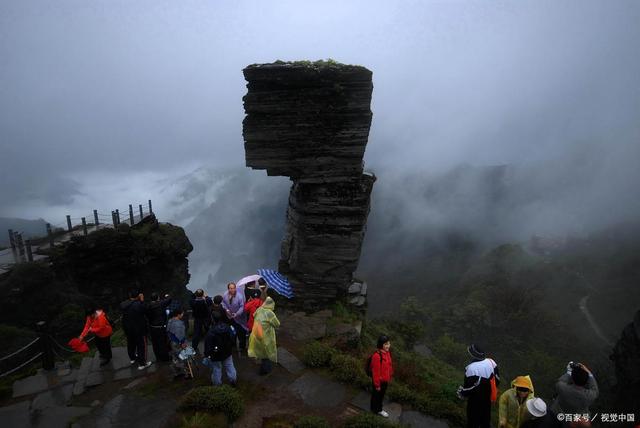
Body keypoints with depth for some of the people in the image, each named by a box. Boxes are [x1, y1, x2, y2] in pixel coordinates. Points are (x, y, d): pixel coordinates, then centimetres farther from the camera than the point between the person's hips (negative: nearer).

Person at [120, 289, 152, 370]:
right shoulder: (139, 304, -29)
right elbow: (145, 311, -14)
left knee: (131, 344, 26)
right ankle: (142, 364, 14)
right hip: (139, 329, -6)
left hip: (127, 328, 7)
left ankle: (132, 358, 46)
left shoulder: (123, 304, -9)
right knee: (141, 345, 7)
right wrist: (142, 301, -12)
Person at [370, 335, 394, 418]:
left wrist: (389, 377, 16)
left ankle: (379, 407, 48)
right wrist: (377, 385, -17)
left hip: (385, 380, 8)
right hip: (379, 381, -8)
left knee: (382, 395, 26)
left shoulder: (387, 352, -7)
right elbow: (375, 372, -25)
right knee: (377, 395, 17)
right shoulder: (377, 356, -34)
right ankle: (378, 410, 39)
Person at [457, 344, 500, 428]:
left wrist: (461, 392, -6)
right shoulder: (491, 362, -10)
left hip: (476, 400, -6)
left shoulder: (471, 368, -30)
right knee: (486, 418, 25)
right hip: (488, 397, 6)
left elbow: (469, 387, -25)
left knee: (473, 419, 14)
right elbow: (497, 380, 2)